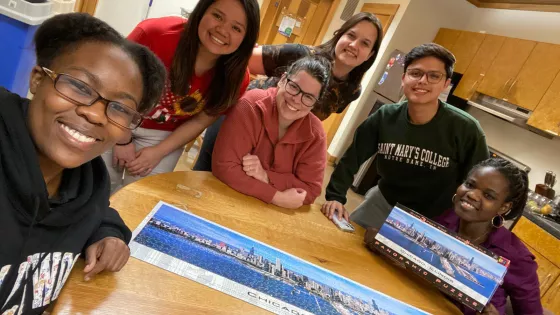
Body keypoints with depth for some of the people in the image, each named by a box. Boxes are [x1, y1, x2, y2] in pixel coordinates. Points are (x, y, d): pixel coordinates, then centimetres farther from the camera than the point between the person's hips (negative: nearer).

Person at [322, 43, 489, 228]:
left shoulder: (466, 129, -21)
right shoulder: (385, 117, -14)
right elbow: (351, 159, -6)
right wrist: (335, 196, -13)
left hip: (432, 221, -2)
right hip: (382, 204, 3)